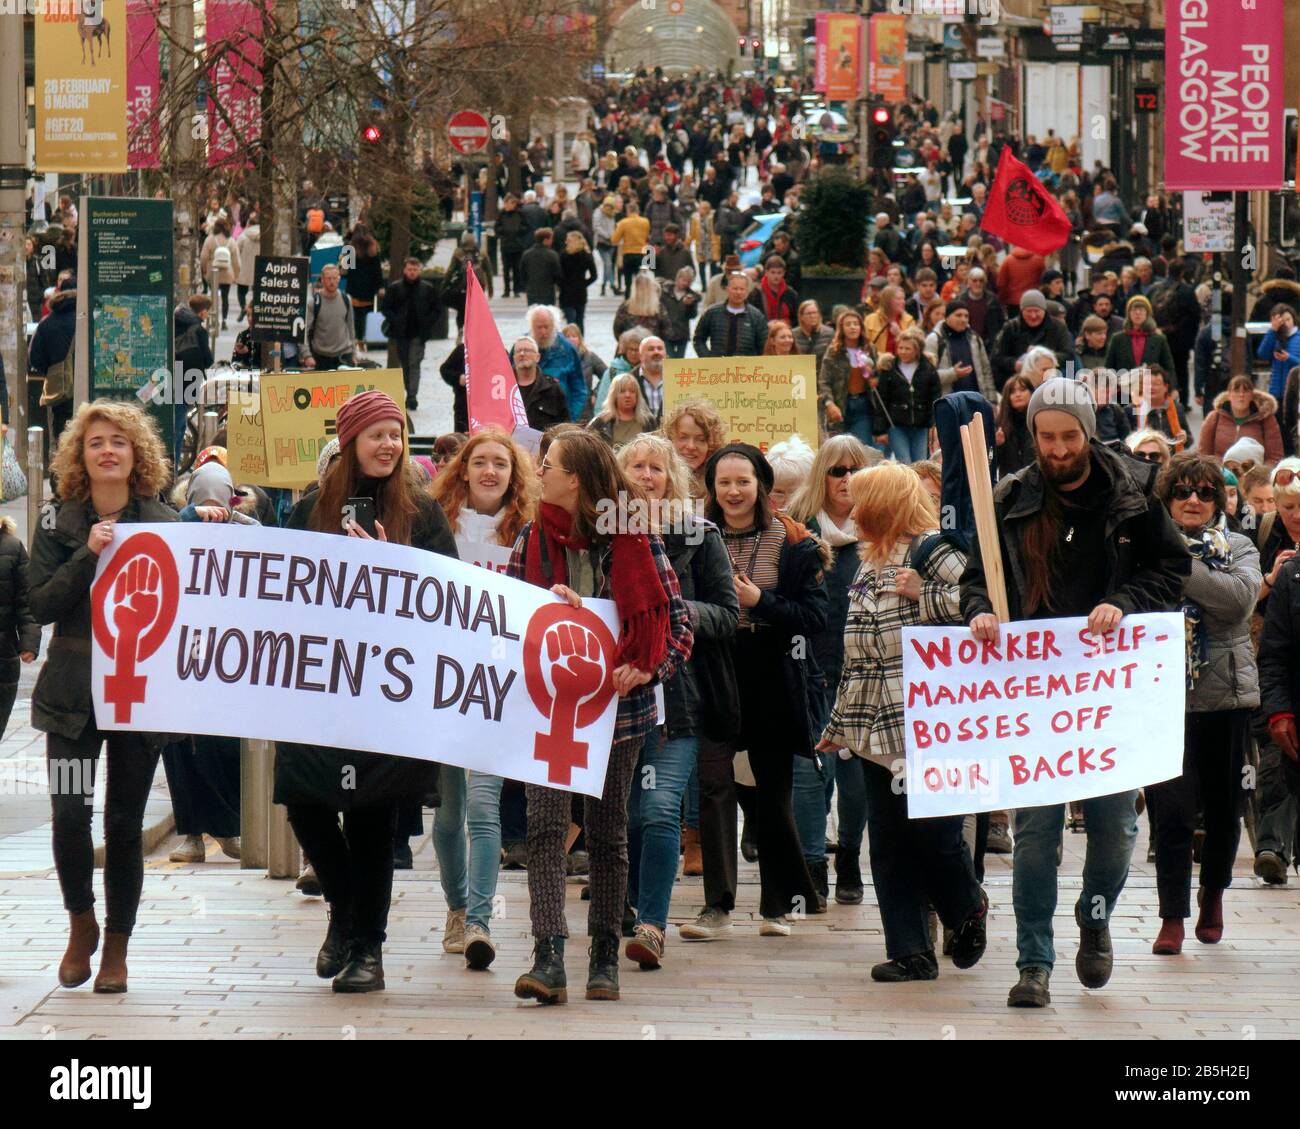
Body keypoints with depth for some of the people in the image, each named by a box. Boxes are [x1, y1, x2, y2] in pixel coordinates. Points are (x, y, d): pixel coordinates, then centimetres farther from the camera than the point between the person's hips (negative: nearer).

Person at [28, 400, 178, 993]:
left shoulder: (163, 523, 4)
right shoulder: (58, 522, 4)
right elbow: (40, 605, -5)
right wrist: (89, 554, -15)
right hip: (73, 692, 0)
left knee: (125, 822, 2)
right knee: (69, 813, -10)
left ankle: (117, 945, 15)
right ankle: (81, 923, 15)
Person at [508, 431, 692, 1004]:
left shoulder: (634, 539, -3)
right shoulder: (532, 539, 5)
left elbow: (678, 618, -2)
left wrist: (647, 670, -17)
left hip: (618, 702, -1)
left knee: (608, 830, 8)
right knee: (545, 822, -12)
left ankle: (605, 957, 19)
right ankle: (548, 959, -20)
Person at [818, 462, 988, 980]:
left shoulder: (933, 550, -5)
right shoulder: (869, 564, 19)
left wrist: (923, 595, -17)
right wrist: (838, 724, 23)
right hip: (874, 731, 8)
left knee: (933, 830, -6)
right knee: (888, 842, 3)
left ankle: (968, 909, 22)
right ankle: (910, 951, 6)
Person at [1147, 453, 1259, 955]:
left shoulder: (1238, 549, 6)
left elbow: (1242, 595, -14)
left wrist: (1179, 568, -18)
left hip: (1225, 693, 2)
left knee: (1223, 804, 13)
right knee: (1171, 808, -8)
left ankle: (1213, 891, 36)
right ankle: (1172, 917, -3)